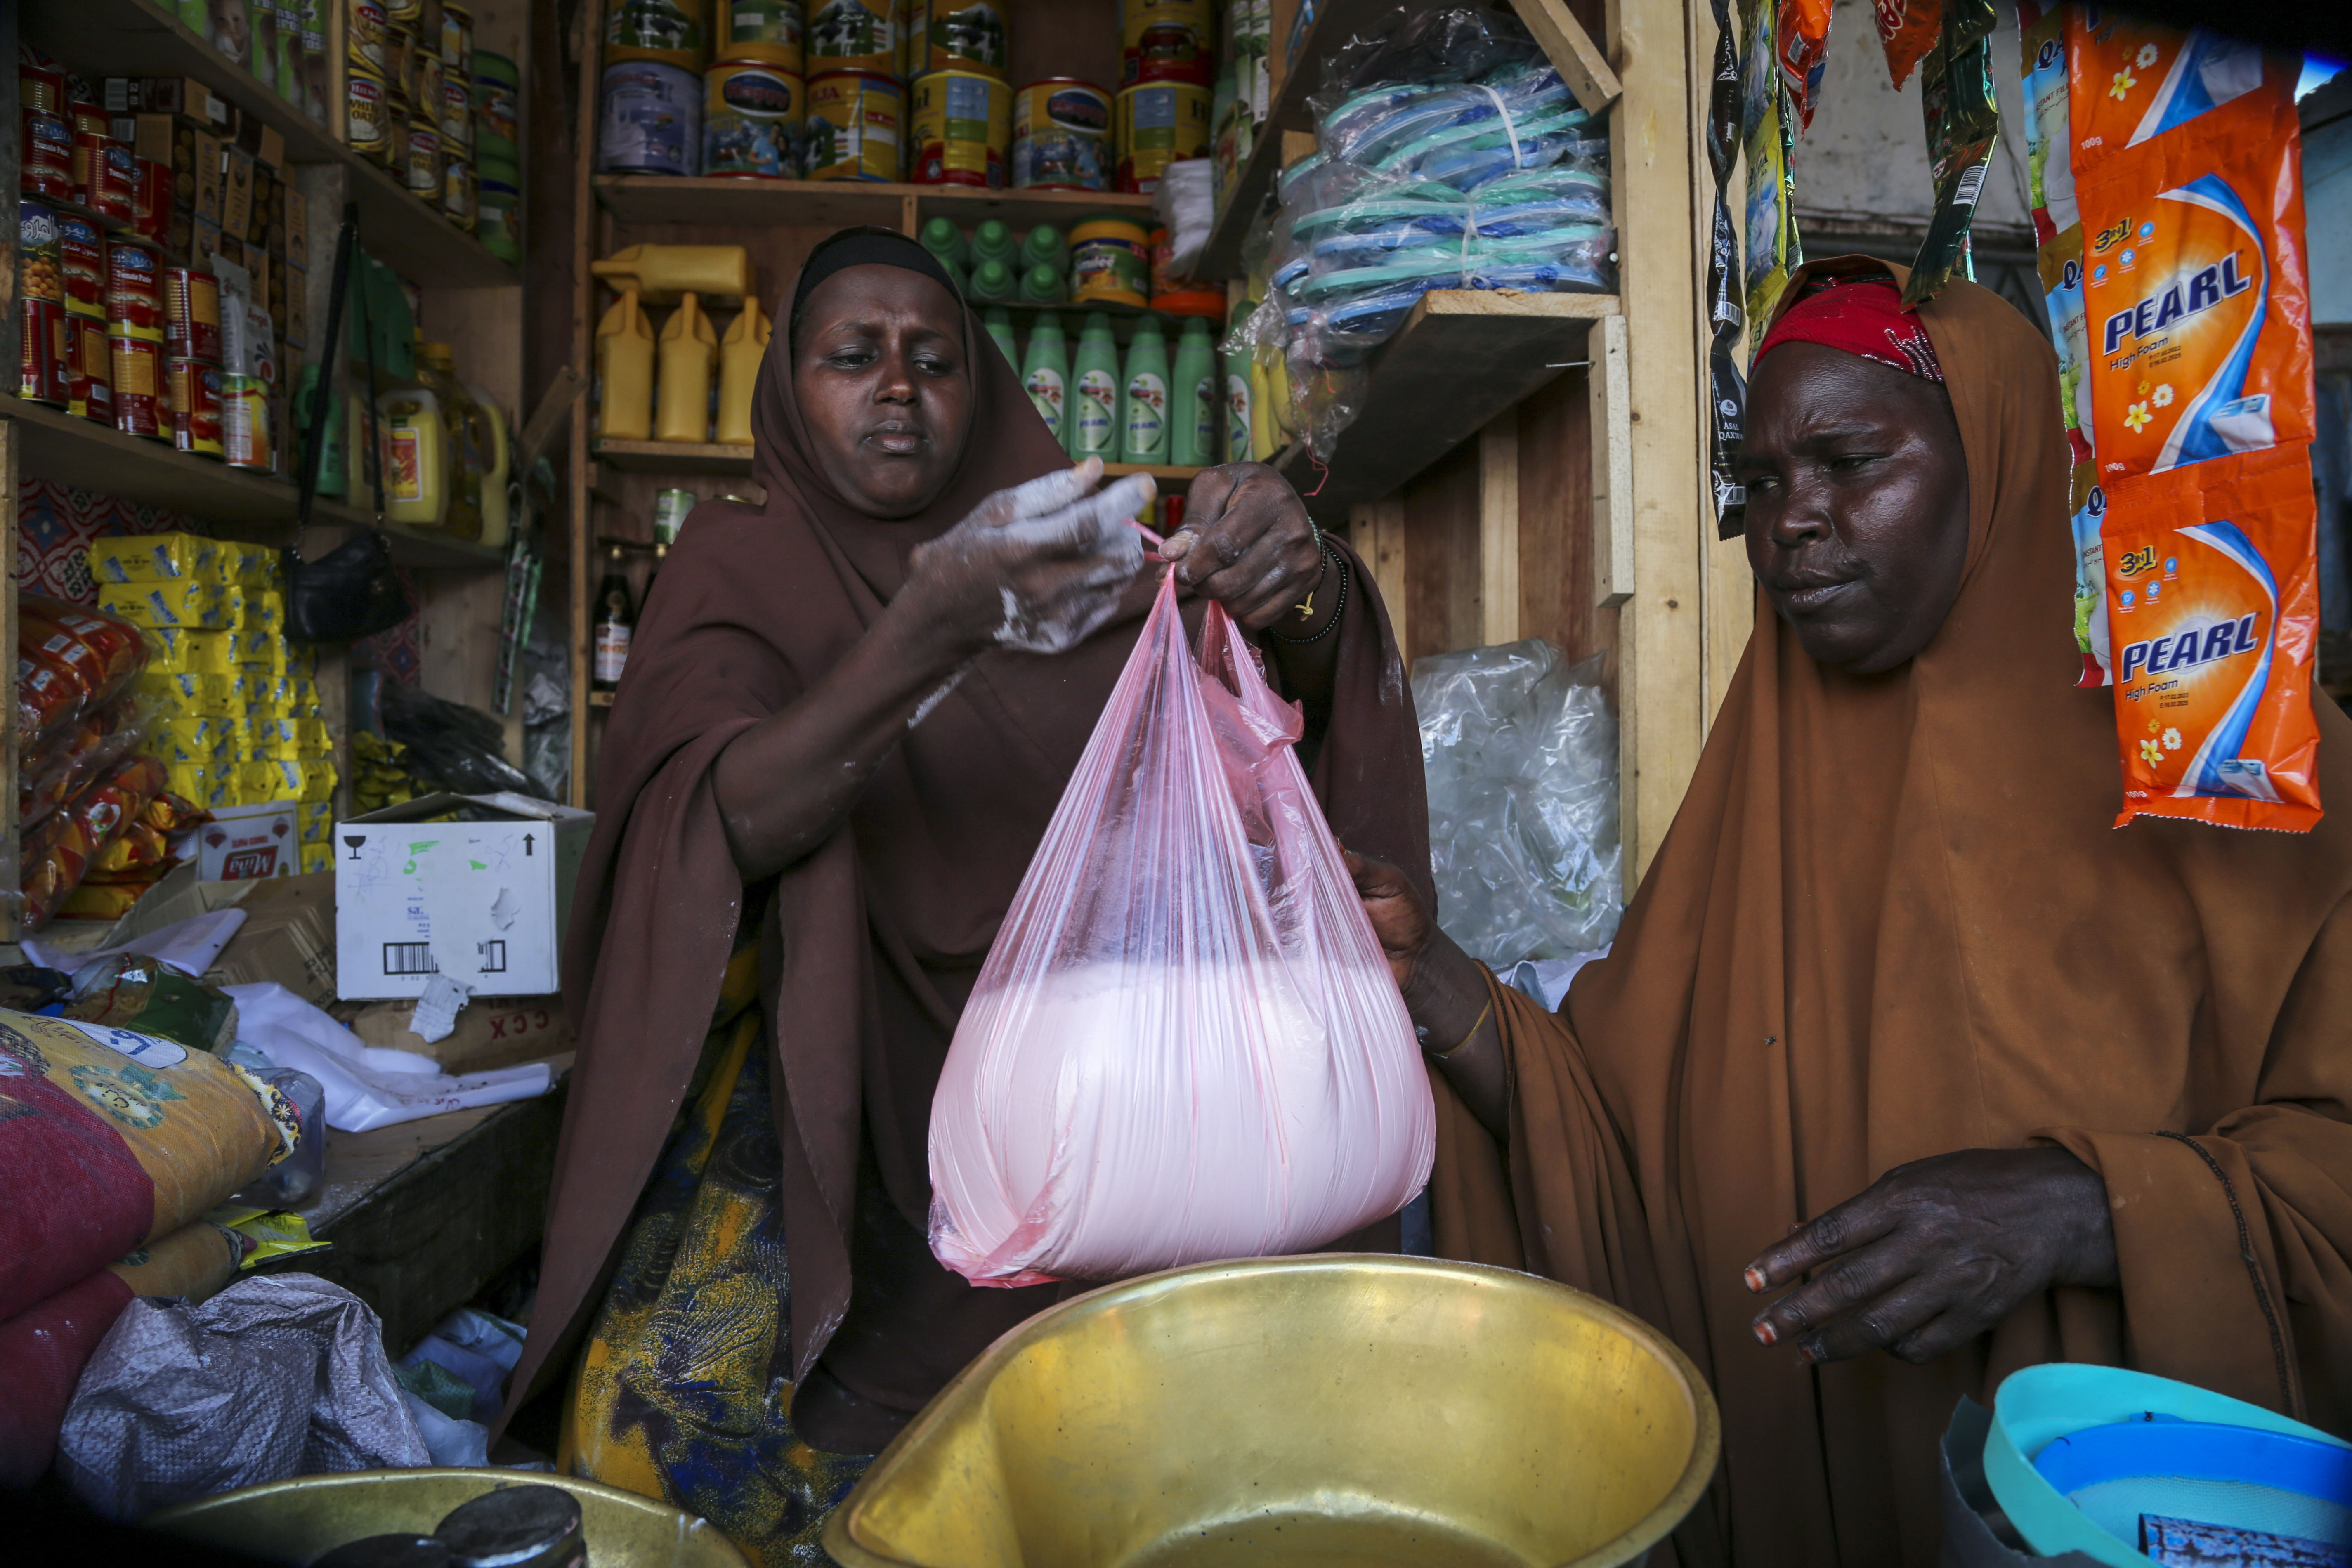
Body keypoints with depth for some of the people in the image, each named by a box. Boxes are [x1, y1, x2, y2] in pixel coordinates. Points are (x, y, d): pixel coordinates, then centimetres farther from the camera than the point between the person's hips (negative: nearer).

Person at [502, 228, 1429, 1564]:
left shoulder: (1080, 551, 9)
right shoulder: (743, 566, 3)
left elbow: (1312, 688, -3)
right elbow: (720, 825, -17)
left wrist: (1299, 587, -27)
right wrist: (929, 637, -34)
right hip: (813, 1045, -2)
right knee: (679, 1403, -24)